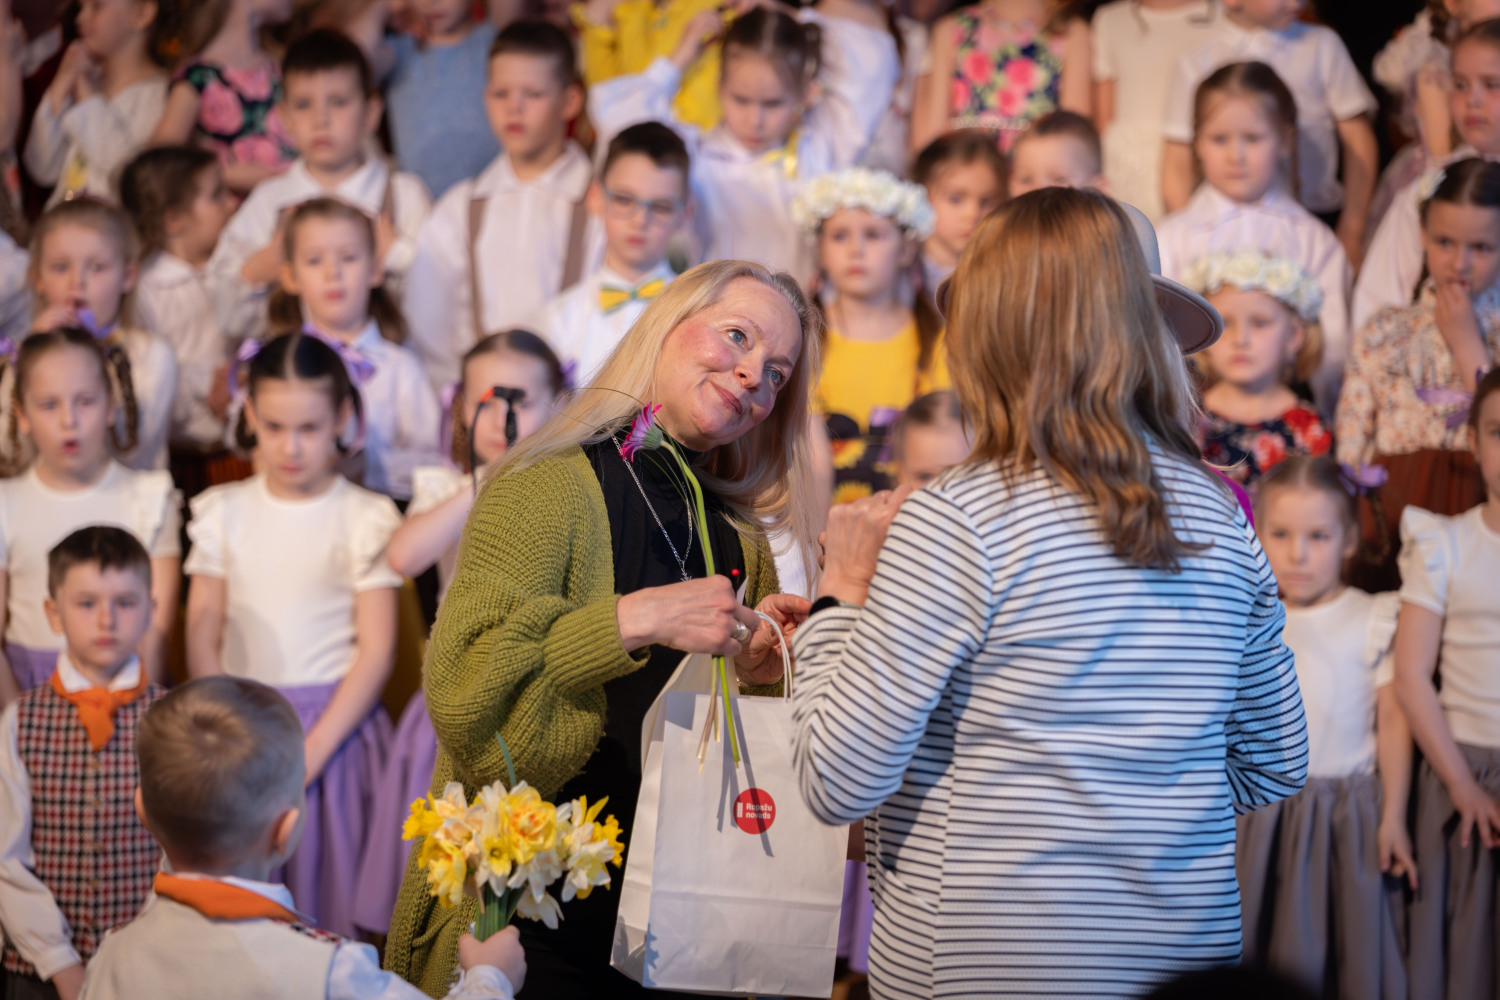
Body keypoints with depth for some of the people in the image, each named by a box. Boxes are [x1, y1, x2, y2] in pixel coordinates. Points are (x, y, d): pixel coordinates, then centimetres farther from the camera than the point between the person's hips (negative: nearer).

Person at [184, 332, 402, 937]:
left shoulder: (365, 518, -1)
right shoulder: (223, 512, 8)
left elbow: (375, 650, -4)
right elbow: (203, 638, 7)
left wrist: (312, 750, -12)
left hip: (333, 726, -2)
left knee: (328, 879, -3)